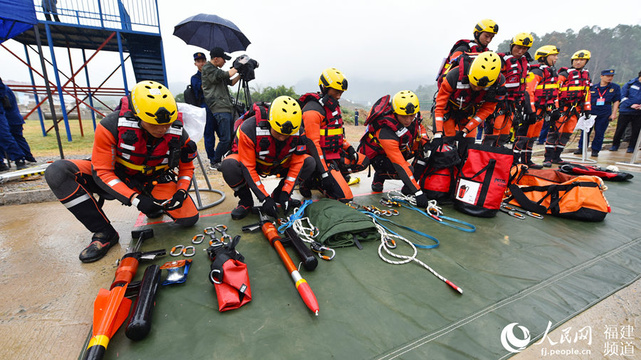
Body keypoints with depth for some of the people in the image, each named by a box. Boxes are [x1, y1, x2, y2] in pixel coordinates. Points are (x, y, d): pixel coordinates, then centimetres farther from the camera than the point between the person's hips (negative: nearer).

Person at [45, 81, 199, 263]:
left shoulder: (178, 134, -20)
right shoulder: (111, 126, -26)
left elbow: (186, 168, -4)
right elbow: (102, 172, -21)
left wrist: (181, 192, -23)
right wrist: (135, 199, -34)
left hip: (154, 182, 0)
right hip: (117, 179, 0)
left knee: (189, 219, -17)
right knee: (57, 172, -24)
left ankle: (157, 205, 19)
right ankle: (105, 233, -14)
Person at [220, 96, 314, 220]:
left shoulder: (299, 132, -23)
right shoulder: (249, 128, -33)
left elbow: (297, 163, -15)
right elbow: (247, 168, -29)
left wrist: (285, 193, -22)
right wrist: (265, 198, -31)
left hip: (277, 165, 3)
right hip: (248, 161, -3)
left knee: (309, 162, -17)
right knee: (229, 165, -36)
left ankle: (278, 195, 1)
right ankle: (246, 201, -8)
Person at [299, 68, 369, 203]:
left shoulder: (333, 105, 14)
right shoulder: (313, 110, -17)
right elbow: (312, 143, -23)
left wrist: (348, 147, 6)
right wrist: (324, 172, -27)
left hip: (336, 154, 9)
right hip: (323, 158, -9)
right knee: (345, 197, -15)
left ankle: (335, 175, 4)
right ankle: (313, 181, 2)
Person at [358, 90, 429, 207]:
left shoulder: (412, 114, -19)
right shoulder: (385, 131, -39)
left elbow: (419, 128, 7)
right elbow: (400, 165, -40)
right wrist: (418, 192, -40)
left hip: (399, 147, 7)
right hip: (377, 155, -7)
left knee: (424, 149, -8)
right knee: (406, 171, -28)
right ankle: (379, 175, 1)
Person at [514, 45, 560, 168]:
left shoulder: (553, 73, 20)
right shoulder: (536, 72, -11)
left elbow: (555, 92, 25)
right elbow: (529, 92, -19)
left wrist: (555, 108, 19)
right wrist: (531, 111, -23)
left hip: (542, 110, 10)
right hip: (532, 109, -10)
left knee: (532, 136, 12)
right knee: (523, 134, -9)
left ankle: (526, 160, 19)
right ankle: (514, 160, -5)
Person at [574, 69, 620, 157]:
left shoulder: (615, 87, 8)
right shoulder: (593, 87, 7)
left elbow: (616, 101, 8)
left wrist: (613, 114, 0)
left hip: (604, 114, 0)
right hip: (590, 112, 0)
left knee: (599, 133, 3)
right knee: (585, 131, 0)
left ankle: (595, 150, 12)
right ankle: (581, 148, 9)